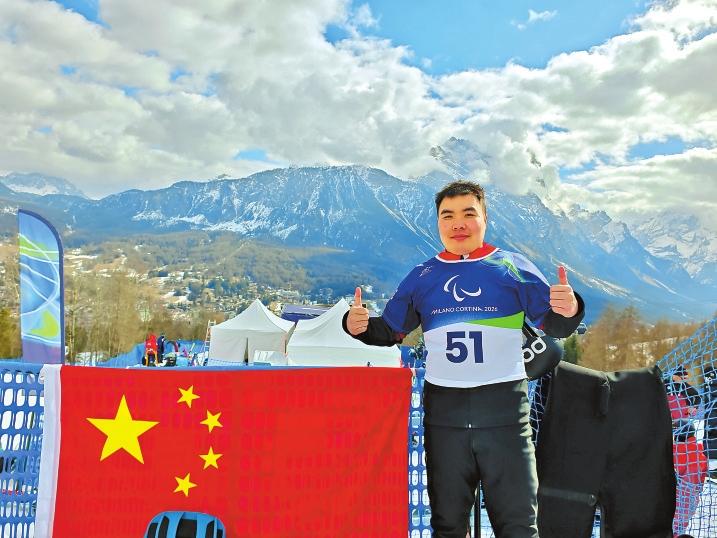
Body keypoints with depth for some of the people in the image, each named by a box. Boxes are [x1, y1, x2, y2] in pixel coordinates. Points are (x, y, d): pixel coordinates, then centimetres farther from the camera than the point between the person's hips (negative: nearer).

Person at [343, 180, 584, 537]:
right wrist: (359, 326, -6)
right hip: (443, 411, 3)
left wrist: (569, 310, -22)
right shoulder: (421, 277, 8)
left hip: (504, 410, -2)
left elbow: (553, 325, 1)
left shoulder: (513, 268, 1)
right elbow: (389, 331, 14)